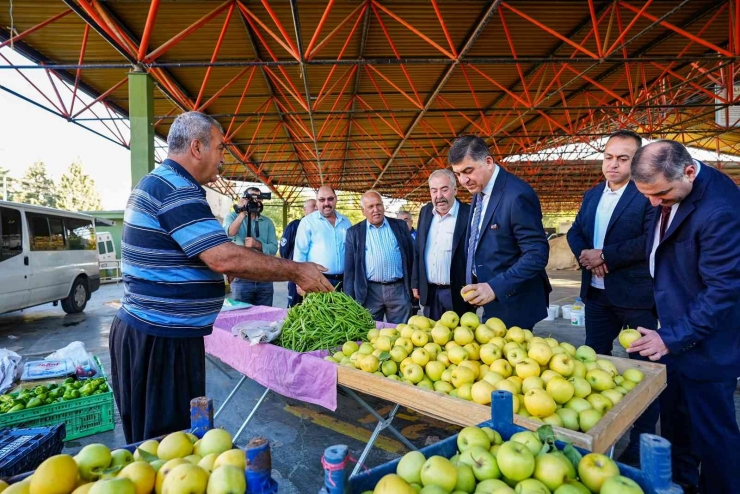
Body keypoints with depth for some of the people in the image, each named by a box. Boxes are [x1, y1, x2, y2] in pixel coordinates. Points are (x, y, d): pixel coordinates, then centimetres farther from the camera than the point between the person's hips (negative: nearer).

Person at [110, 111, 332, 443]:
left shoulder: (159, 183, 15)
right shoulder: (176, 189, -19)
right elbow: (225, 259, -28)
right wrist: (297, 271, -19)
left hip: (145, 330, 10)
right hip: (161, 341, -10)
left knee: (154, 439, 20)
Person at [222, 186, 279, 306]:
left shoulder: (267, 222, 9)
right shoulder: (233, 217, 4)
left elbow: (274, 248, -1)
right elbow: (229, 234, -18)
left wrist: (257, 245, -17)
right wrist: (242, 214, -19)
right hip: (241, 279, -2)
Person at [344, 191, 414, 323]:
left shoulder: (400, 226, 7)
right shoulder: (354, 232, 5)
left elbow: (412, 256, 10)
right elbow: (349, 268, 4)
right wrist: (350, 298, 0)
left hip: (399, 289, 1)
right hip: (369, 292, 0)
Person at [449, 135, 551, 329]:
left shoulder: (517, 195, -21)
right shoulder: (478, 191, 5)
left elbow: (537, 254, -23)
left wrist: (495, 287, -29)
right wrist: (474, 285, 11)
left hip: (512, 304, -8)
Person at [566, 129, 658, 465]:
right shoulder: (592, 195, 12)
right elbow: (575, 232, 9)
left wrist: (605, 255, -19)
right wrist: (585, 254, -11)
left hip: (636, 296, -6)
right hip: (597, 293, 7)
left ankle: (641, 445, 23)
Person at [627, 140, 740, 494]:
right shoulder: (668, 192, -1)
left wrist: (673, 338, -22)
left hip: (704, 343, -8)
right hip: (673, 332, 8)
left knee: (711, 432, 9)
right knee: (675, 422, 22)